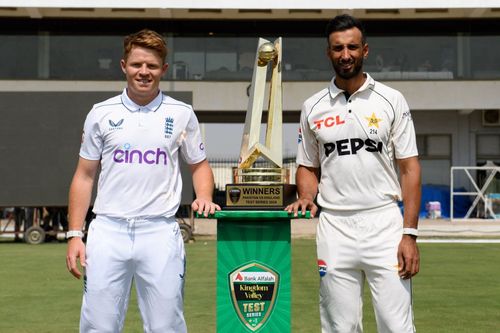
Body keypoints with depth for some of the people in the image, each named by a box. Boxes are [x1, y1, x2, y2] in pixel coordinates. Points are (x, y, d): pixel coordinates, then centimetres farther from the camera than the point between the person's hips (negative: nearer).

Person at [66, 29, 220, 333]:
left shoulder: (181, 114, 7)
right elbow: (84, 176, 10)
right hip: (108, 231, 0)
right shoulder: (102, 113, 7)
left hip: (160, 231, 0)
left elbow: (199, 165, 17)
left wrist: (204, 197, -5)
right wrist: (74, 234, 3)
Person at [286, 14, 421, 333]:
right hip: (334, 227, 2)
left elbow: (410, 168, 0)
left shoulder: (391, 100, 2)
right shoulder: (313, 107, 8)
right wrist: (307, 198, -6)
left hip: (384, 223, -2)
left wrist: (410, 234, -7)